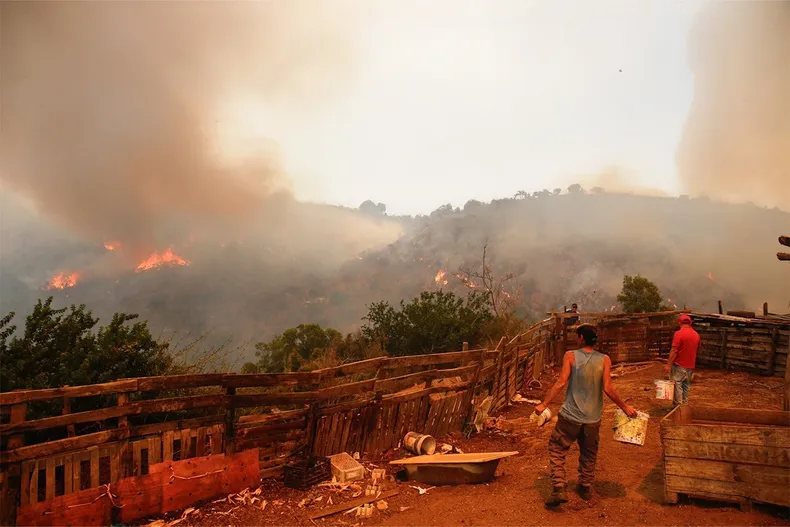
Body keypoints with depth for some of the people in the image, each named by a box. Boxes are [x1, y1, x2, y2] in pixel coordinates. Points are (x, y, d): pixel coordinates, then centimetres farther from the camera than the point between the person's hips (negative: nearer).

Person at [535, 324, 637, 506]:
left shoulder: (570, 356, -9)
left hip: (570, 416, -3)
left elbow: (561, 383, -15)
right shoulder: (604, 360, -4)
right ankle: (585, 488, 36)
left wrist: (544, 404, -10)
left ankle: (559, 489, 1)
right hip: (592, 418, 3)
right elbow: (607, 388, -10)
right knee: (589, 454, 22)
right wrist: (625, 407, 4)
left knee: (557, 449, 10)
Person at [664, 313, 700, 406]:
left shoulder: (679, 333, -16)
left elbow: (674, 351, -18)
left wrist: (668, 364, -14)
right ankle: (685, 405, 19)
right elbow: (696, 350, 16)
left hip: (679, 365, -6)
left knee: (677, 385, 0)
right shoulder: (696, 335, 5)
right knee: (686, 386, 14)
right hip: (690, 366, 6)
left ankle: (678, 406, 1)